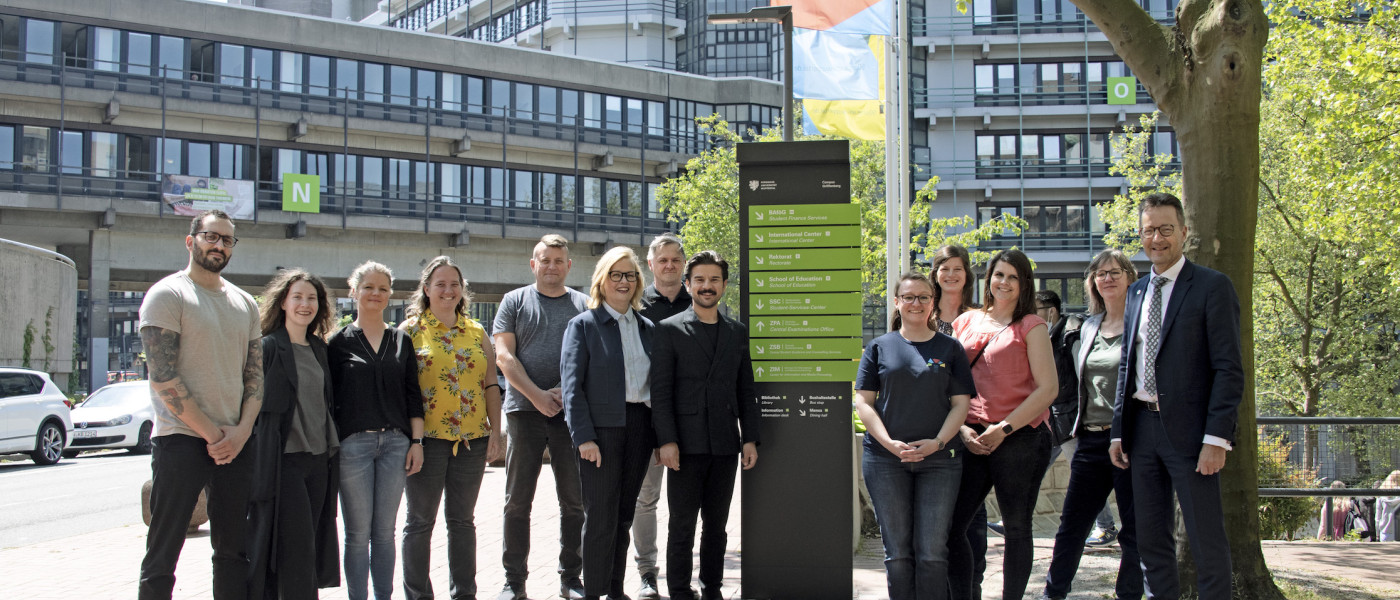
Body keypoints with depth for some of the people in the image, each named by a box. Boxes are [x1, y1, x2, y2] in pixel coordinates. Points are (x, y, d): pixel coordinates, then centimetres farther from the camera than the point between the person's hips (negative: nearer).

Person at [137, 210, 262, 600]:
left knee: (234, 550, 10)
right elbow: (163, 377, -12)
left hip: (235, 441, 6)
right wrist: (212, 433, -12)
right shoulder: (168, 294, -4)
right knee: (163, 553, -2)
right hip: (180, 438, -6)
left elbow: (255, 373, 13)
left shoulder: (245, 303, 15)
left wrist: (242, 430, -4)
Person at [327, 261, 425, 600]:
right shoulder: (339, 342, 3)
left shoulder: (401, 341, 11)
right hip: (353, 442, -2)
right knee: (358, 532, 1)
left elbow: (413, 394, 11)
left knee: (385, 531, 7)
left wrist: (416, 441, 3)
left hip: (395, 442, 2)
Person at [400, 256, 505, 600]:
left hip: (471, 439, 3)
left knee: (463, 520, 11)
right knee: (420, 522, 4)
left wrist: (495, 432, 5)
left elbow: (490, 385, 12)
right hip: (427, 439, -3)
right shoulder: (411, 330, 1)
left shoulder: (476, 332, 11)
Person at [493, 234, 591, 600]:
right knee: (517, 501, 1)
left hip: (571, 412, 1)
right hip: (525, 409, -1)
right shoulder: (515, 301, 9)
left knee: (575, 501, 3)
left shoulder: (584, 305, 11)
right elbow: (504, 356, 1)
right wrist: (537, 395, -11)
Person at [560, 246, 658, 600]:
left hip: (639, 427, 5)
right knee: (601, 518, -4)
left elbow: (655, 381, 15)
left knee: (624, 515, 11)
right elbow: (571, 383, -7)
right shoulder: (584, 325, -1)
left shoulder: (647, 328, 14)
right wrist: (583, 437, -15)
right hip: (601, 428, -5)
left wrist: (660, 435, 6)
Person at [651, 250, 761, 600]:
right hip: (686, 444, -3)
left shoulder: (737, 333, 13)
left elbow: (746, 391, 14)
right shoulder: (669, 330, 1)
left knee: (717, 525, 10)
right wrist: (667, 440, -12)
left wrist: (750, 439, 6)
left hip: (725, 446, 4)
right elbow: (660, 390, -4)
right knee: (682, 526, 0)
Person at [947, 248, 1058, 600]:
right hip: (973, 440, 4)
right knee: (950, 525, -2)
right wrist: (962, 428, 0)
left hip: (1021, 437, -4)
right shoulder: (966, 322, 14)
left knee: (1016, 528, 4)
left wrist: (1003, 429, -11)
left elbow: (1048, 389, -6)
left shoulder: (1031, 326, 1)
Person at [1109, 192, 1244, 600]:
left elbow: (1229, 369, -10)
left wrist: (1216, 438, -17)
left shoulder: (1212, 287, -5)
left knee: (1206, 540, -2)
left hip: (1188, 429, -6)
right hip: (1142, 427, 6)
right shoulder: (1137, 291, 15)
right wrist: (1119, 430, 12)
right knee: (1151, 539, 11)